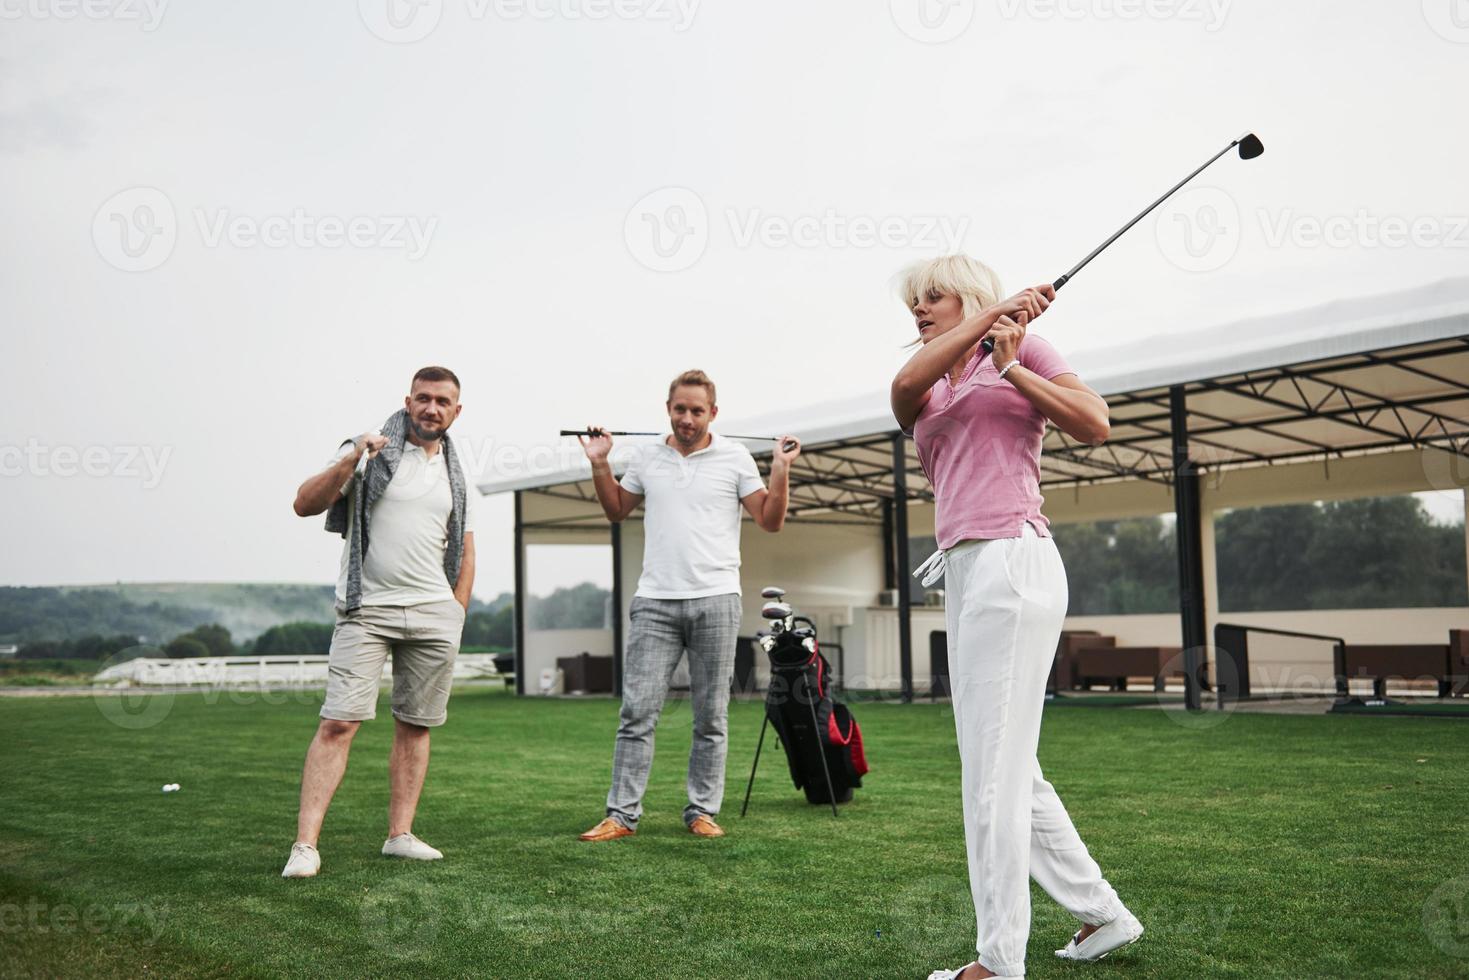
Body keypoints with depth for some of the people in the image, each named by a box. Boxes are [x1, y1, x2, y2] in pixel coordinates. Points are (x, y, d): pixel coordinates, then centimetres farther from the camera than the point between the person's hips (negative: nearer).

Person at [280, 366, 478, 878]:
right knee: (339, 722, -11)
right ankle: (305, 844, -10)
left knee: (415, 725, 6)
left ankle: (400, 834, 15)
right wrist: (350, 460, -19)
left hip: (435, 614, 4)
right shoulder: (368, 452, 2)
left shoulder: (457, 476, 15)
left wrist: (454, 619, 10)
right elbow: (305, 504, -7)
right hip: (366, 610, -4)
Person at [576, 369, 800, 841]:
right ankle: (621, 815, 2)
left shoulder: (735, 458, 2)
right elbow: (616, 511, 23)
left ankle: (702, 812, 15)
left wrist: (780, 471, -9)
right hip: (655, 603, 2)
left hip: (715, 601, -2)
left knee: (711, 718, 5)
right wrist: (599, 465, 11)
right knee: (636, 711, -2)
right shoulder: (646, 458, 10)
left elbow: (770, 521, 4)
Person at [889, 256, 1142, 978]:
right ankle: (1101, 913, 24)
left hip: (1011, 561, -8)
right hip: (964, 574, 8)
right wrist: (992, 313, -3)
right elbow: (903, 385, -2)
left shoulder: (1025, 348, 9)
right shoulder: (929, 396, 23)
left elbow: (1095, 424, -3)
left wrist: (1010, 365, -5)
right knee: (1008, 766, 11)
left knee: (993, 768, -7)